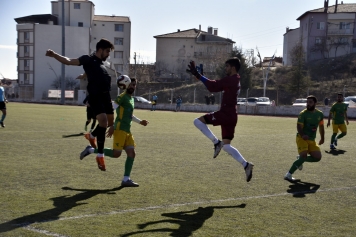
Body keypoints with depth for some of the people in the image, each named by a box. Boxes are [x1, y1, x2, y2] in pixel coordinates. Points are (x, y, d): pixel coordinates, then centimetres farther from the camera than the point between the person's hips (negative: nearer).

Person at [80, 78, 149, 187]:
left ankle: (126, 180, 3)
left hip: (127, 131, 8)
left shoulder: (131, 99, 21)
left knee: (132, 154, 0)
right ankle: (91, 150, 2)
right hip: (120, 129, -8)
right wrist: (112, 126, -19)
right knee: (116, 154, -12)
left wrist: (140, 122, 22)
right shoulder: (122, 97, -6)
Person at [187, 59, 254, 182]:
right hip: (231, 116, 10)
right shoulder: (235, 81, 20)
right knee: (226, 146, 11)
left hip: (225, 114, -10)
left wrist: (197, 75, -8)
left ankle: (216, 142, -9)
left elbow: (213, 86, -13)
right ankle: (246, 165, 3)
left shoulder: (230, 79, -11)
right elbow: (217, 86, 18)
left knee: (198, 121, -6)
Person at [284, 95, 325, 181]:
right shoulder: (303, 114, -10)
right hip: (302, 138, -6)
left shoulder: (320, 114, 6)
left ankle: (300, 159, 18)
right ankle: (288, 175, -15)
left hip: (312, 140, 6)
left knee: (318, 157, -6)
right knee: (304, 156, -23)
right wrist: (302, 135, -34)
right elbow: (299, 126, -16)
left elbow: (321, 126, 20)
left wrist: (322, 138, 21)